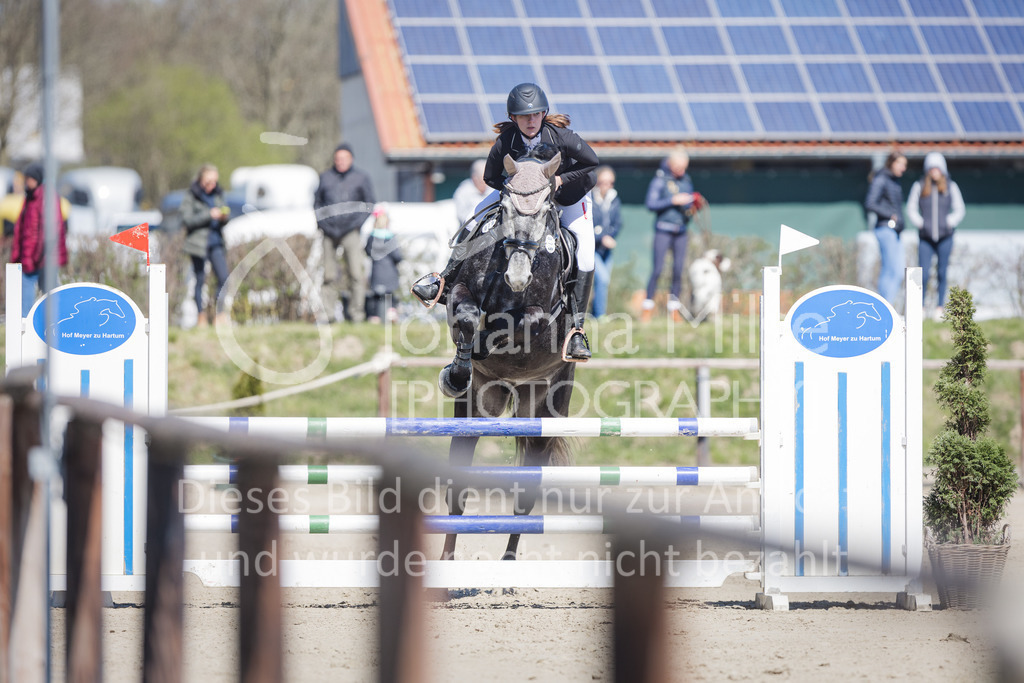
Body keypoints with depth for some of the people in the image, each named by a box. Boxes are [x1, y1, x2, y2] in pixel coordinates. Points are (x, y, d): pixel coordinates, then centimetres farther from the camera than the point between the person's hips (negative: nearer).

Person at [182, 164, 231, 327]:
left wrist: (224, 217, -7)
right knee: (200, 280, 0)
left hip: (216, 241, 5)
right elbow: (187, 220, -13)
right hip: (199, 243, -5)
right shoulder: (191, 196, -5)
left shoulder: (218, 194, 11)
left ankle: (220, 313, 3)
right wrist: (209, 215, -19)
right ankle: (201, 316, 9)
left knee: (224, 277, -6)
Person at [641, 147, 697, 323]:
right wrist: (673, 201, -17)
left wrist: (692, 205, -5)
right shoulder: (660, 180, -5)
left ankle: (674, 309, 7)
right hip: (663, 230, -5)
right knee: (657, 269, -8)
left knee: (678, 270, 1)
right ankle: (647, 307, 0)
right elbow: (651, 204, -12)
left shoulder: (686, 180, 10)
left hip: (681, 231, 5)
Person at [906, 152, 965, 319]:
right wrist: (919, 223, -4)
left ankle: (940, 308, 12)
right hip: (926, 238, -1)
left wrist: (949, 223, -4)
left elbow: (960, 210, 10)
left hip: (944, 237, 1)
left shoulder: (951, 187, 5)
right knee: (924, 273, -8)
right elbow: (911, 208, 9)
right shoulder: (919, 187, 3)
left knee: (942, 273, 4)